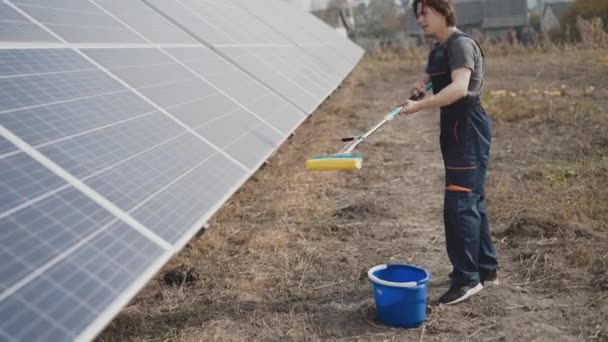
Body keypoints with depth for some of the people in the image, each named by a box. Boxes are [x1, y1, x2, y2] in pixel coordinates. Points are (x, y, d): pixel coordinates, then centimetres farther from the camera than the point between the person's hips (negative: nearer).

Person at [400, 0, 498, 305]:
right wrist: (421, 83, 9)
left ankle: (467, 278, -3)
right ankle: (485, 269, 26)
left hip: (468, 130, -10)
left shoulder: (461, 44, -15)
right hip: (455, 130, 10)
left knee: (459, 203, -10)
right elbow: (431, 78, 31)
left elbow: (459, 88, -30)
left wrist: (419, 106, -35)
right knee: (472, 202, 15)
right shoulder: (439, 49, 14)